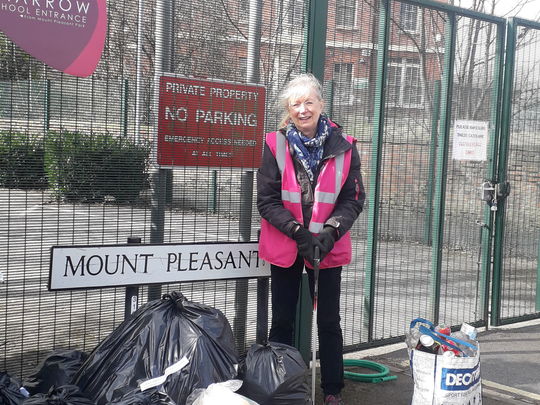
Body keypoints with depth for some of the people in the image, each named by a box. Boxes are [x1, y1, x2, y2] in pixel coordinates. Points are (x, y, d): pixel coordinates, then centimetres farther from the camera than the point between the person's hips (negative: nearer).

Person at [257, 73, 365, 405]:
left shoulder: (344, 146, -5)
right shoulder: (275, 145, -8)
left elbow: (354, 199, -3)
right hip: (285, 246, 0)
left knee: (329, 322, 11)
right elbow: (267, 200, -8)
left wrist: (330, 232, -17)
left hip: (328, 246, 0)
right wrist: (298, 232, -18)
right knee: (282, 322, 12)